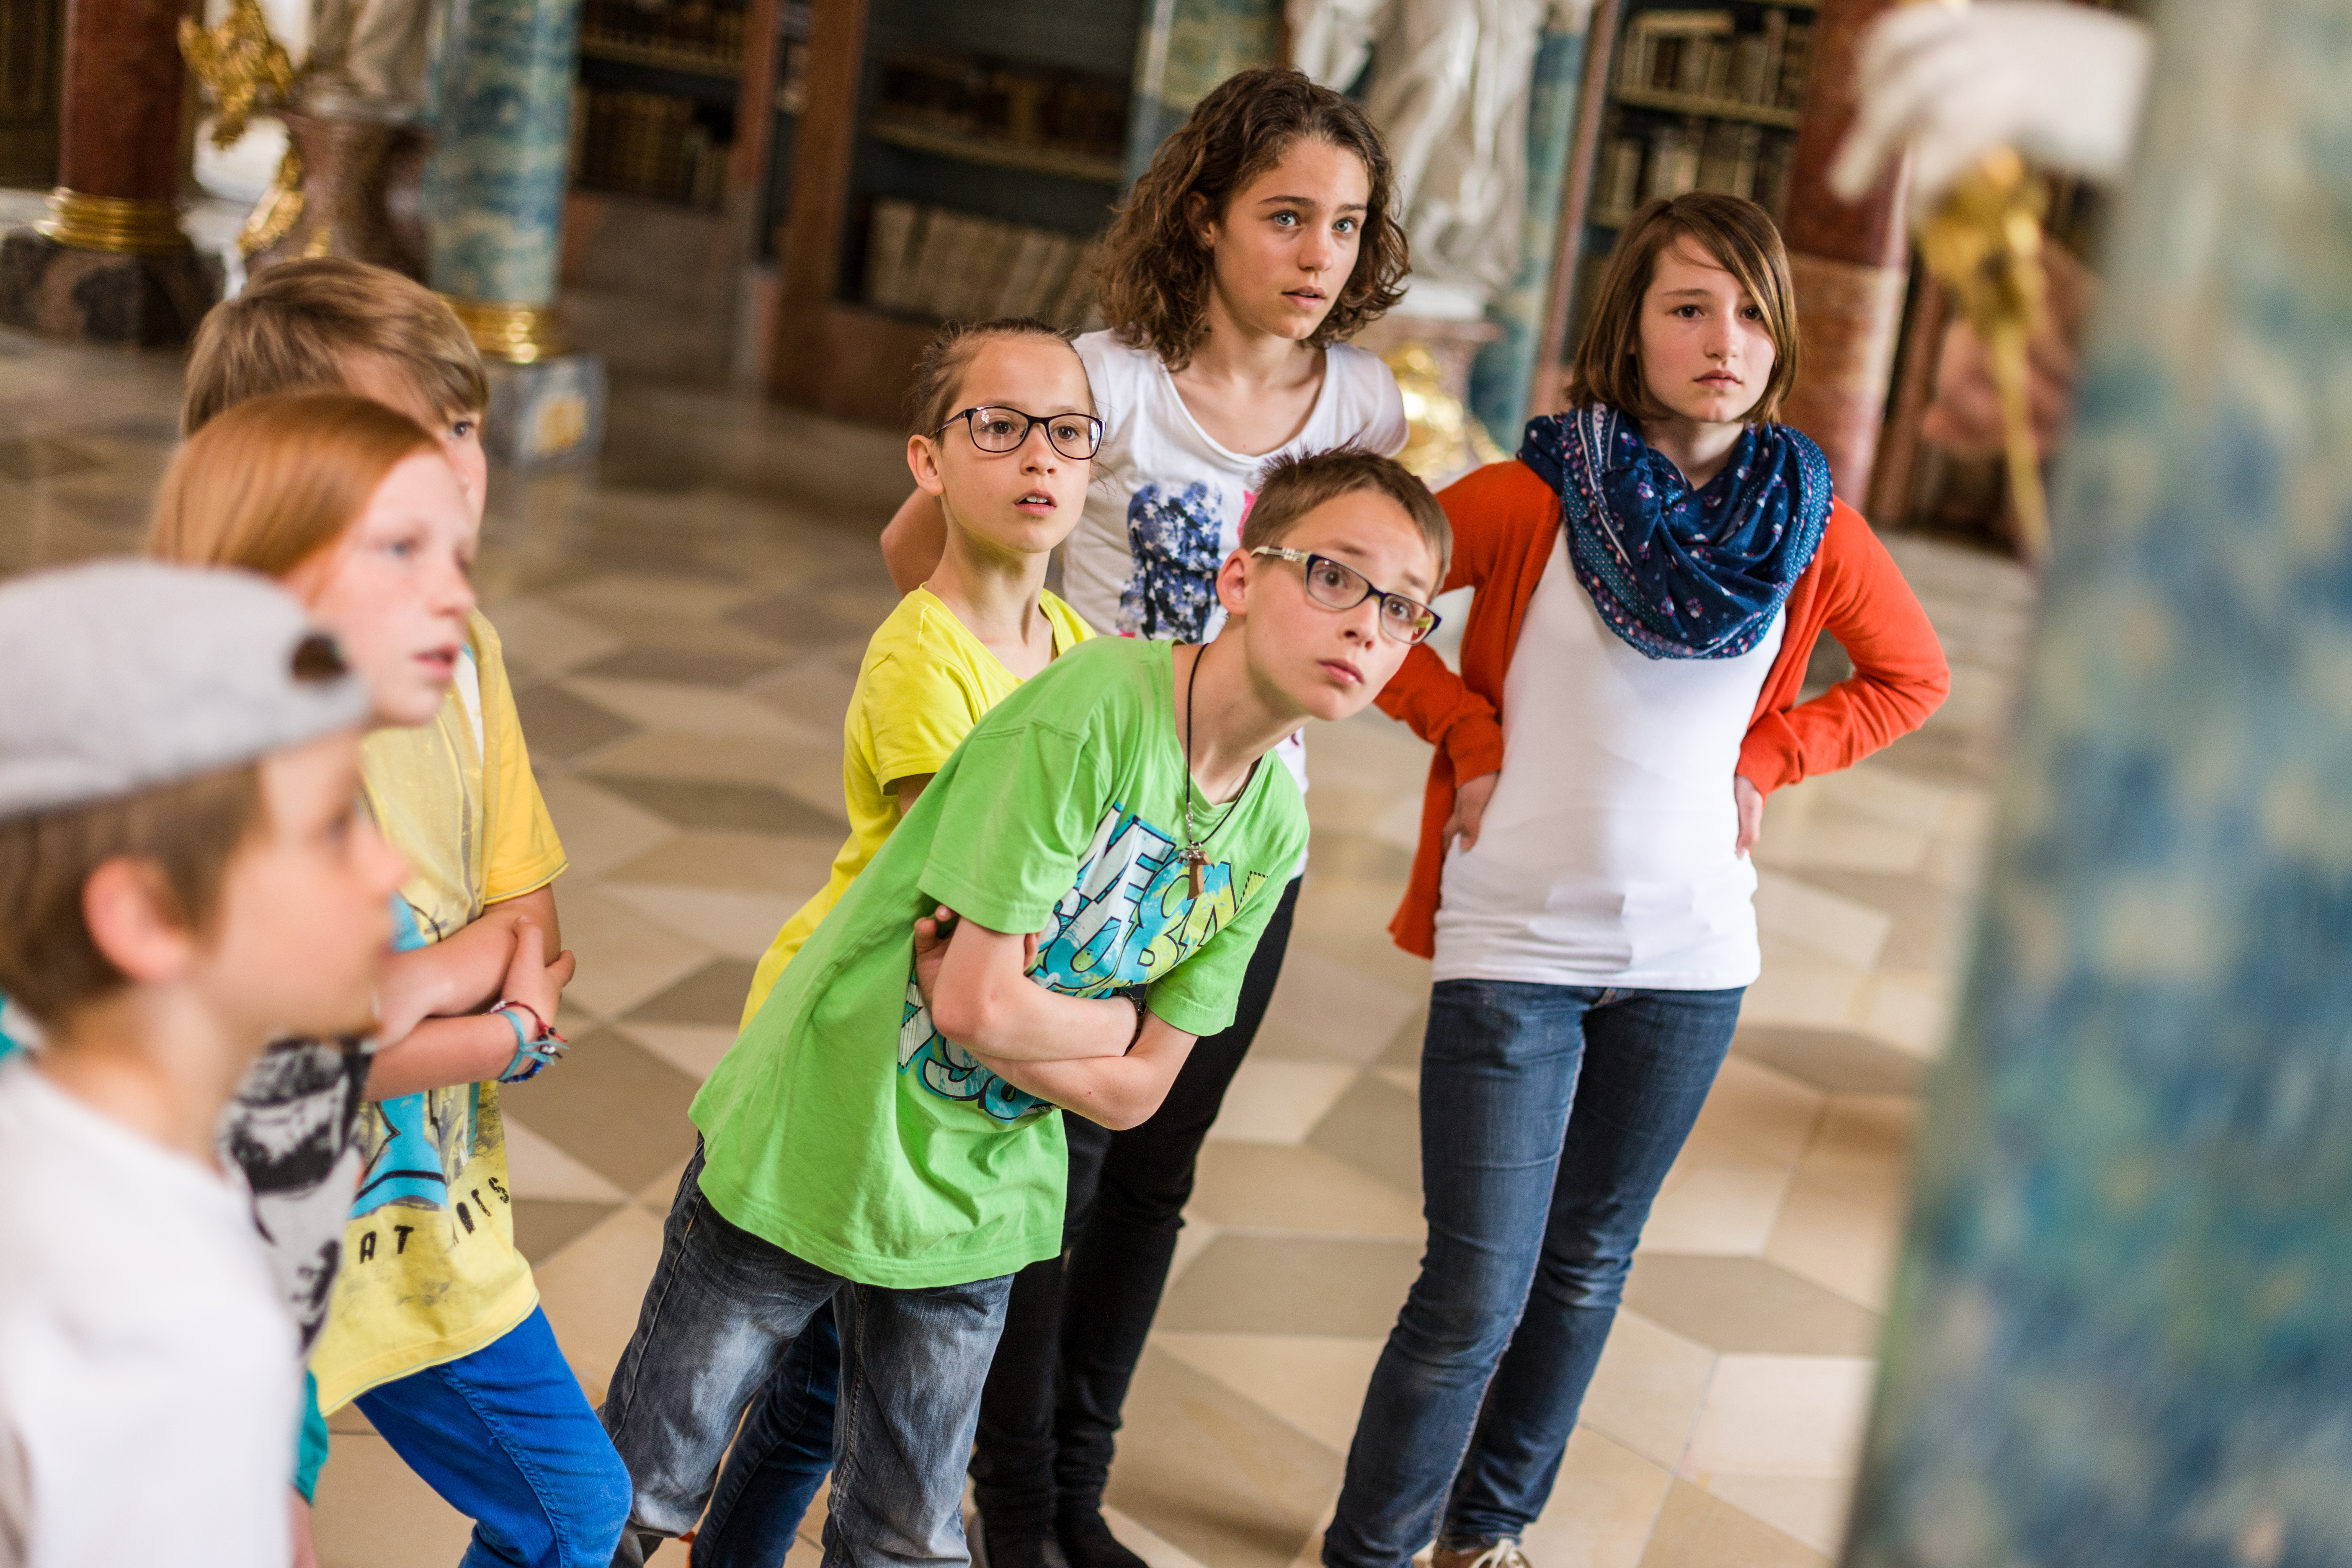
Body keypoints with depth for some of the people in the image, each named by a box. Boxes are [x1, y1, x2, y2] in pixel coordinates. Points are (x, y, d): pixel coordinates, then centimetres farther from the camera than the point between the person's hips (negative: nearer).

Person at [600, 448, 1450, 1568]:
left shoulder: (1272, 831, -4)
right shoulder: (1090, 709, -24)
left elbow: (1136, 1091, -5)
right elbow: (977, 1005, -26)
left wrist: (988, 994, -16)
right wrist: (1113, 1019, -10)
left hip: (971, 1212, 5)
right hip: (806, 1150, -5)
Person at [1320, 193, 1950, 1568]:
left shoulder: (1812, 526, 0)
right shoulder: (1537, 498, -10)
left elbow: (1915, 677, 15)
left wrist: (1768, 758, 2)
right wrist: (1473, 734, -7)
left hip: (1692, 954, 4)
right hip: (1516, 941, -4)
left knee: (1588, 1268, 17)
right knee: (1475, 1297, -3)